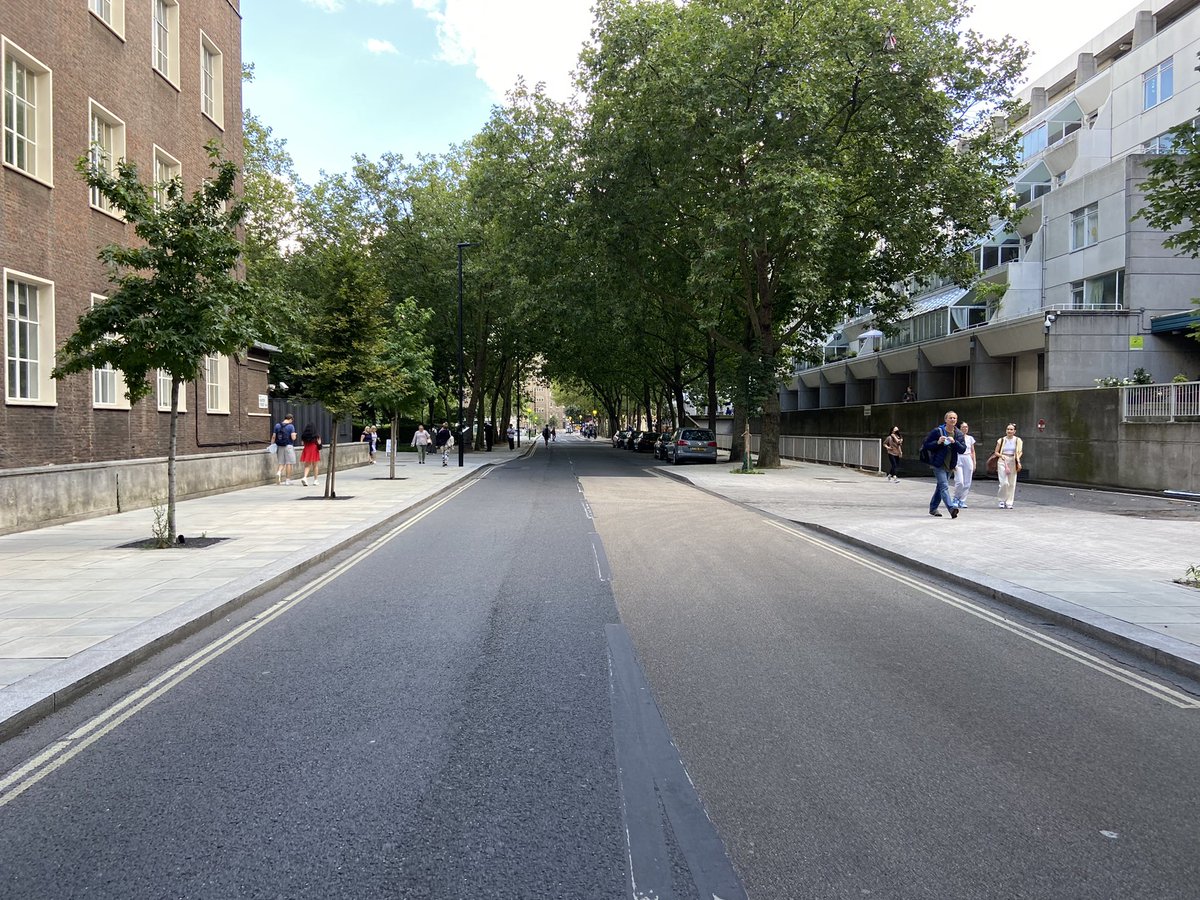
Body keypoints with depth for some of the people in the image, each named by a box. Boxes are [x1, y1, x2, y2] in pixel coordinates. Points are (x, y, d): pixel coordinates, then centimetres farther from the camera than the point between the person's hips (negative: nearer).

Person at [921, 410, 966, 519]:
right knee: (944, 486, -17)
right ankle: (951, 508, -29)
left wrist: (954, 442, -19)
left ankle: (933, 508, 27)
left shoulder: (958, 434, 6)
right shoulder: (937, 431, -7)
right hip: (939, 464, -6)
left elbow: (963, 449, -2)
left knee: (940, 486, 15)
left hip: (950, 465, 6)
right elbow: (926, 445, -6)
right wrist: (937, 442, -21)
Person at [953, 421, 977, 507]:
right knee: (960, 482, -13)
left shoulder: (970, 438, 11)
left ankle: (962, 501, 10)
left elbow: (973, 451, 16)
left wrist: (974, 463, 10)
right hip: (958, 459, -4)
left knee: (967, 483, 2)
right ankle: (956, 498, 10)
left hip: (968, 459, 4)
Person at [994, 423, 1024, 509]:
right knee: (1004, 483, -12)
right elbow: (996, 452, 10)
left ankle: (1009, 503, 10)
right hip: (1002, 461, -2)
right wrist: (1001, 455, -11)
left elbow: (1020, 452, 8)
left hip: (1012, 462, 2)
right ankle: (1002, 500, 7)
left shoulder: (1018, 440, 7)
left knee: (1012, 484, 2)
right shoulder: (1001, 440, 5)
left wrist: (1018, 461, -9)